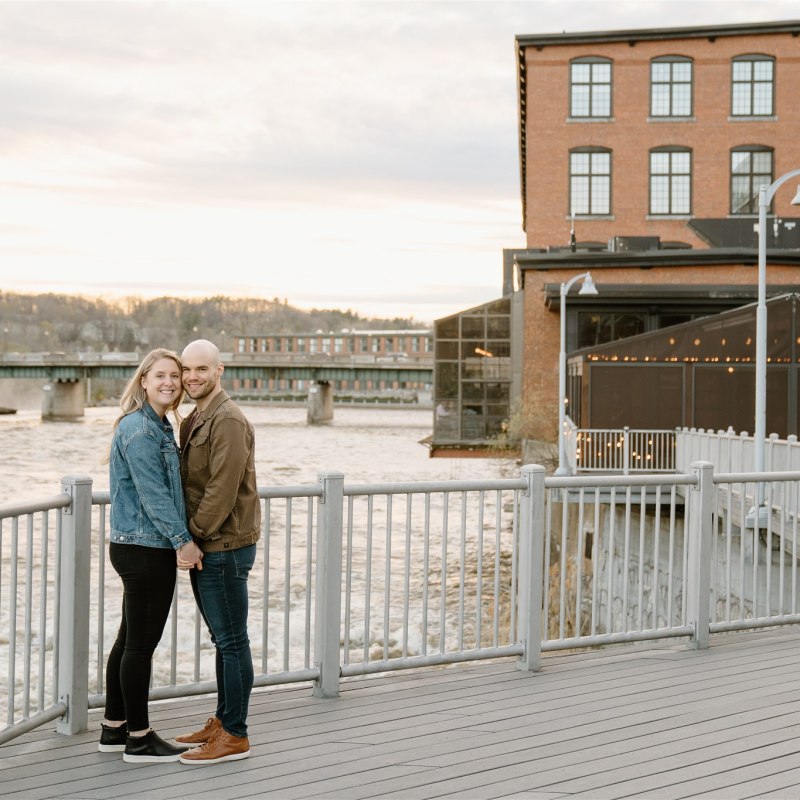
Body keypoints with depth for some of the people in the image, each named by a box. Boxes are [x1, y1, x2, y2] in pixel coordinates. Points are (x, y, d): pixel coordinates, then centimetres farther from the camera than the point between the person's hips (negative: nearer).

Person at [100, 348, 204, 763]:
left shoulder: (159, 426, 15)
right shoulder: (139, 430, -16)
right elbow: (152, 494, -19)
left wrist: (178, 537, 16)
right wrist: (183, 540, -16)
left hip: (138, 547, 10)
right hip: (145, 549, -10)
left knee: (130, 640, 16)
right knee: (141, 644, -1)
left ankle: (114, 728, 25)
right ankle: (138, 739, 8)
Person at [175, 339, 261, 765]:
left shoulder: (229, 421, -16)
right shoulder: (193, 421, 16)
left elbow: (223, 490, -22)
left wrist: (191, 537, -18)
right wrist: (188, 539, 6)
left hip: (225, 547, -10)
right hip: (205, 548, 10)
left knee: (231, 640, -3)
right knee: (223, 638, 16)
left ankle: (234, 735, 4)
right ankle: (221, 721, 26)